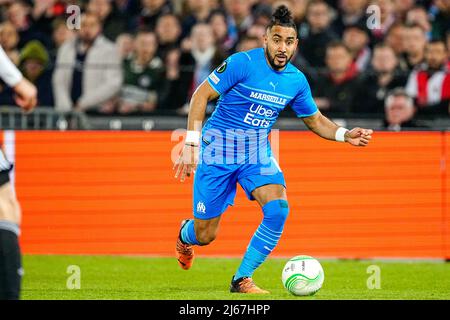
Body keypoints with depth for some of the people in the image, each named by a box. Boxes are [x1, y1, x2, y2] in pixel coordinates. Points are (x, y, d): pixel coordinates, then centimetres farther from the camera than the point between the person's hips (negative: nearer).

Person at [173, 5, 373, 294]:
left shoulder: (296, 81, -1)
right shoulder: (243, 63, -18)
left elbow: (315, 120, 14)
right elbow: (202, 95, -14)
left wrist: (345, 135, -4)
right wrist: (191, 144, -21)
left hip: (257, 152, 4)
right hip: (218, 150, -4)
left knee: (278, 208, -23)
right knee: (205, 236, -1)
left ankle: (242, 279, -10)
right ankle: (185, 234, 41)